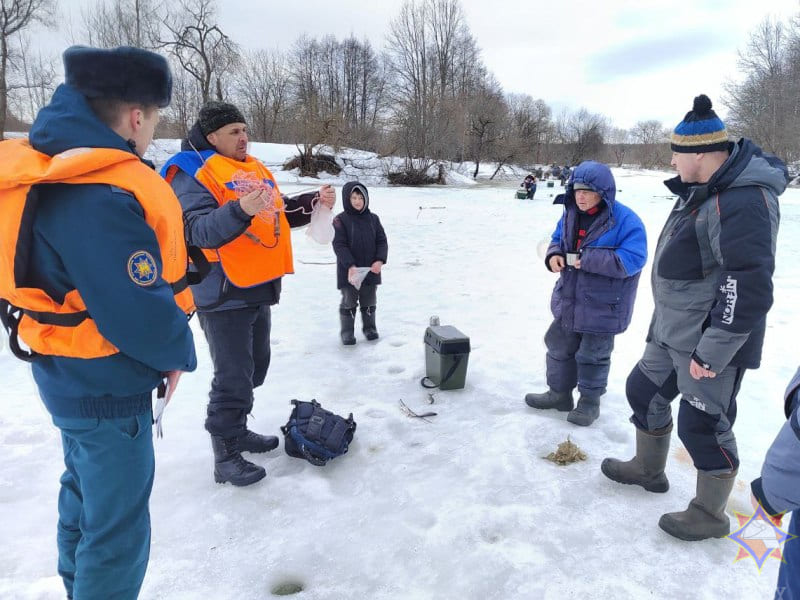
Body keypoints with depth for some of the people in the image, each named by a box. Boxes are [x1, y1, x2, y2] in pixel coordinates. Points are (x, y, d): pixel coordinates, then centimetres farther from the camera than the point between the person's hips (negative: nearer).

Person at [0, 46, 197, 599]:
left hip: (71, 373, 10)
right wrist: (179, 353, -8)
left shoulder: (48, 168, 1)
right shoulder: (102, 197, -30)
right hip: (107, 385, -10)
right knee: (117, 529, 7)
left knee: (85, 491, 29)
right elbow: (140, 314, -29)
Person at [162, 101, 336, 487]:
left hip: (258, 288, 9)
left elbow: (280, 213, 21)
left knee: (254, 367, 19)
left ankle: (236, 430, 37)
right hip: (222, 293, -9)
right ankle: (225, 456, 11)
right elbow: (198, 231, -26)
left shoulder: (254, 169, 14)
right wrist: (240, 210, -41)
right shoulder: (192, 174, -12)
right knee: (233, 376, -4)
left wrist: (314, 202, 5)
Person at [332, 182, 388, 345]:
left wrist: (380, 260, -13)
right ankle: (347, 331, 20)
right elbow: (339, 245, -14)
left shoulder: (373, 218, 3)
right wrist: (350, 265, -25)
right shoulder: (340, 220, -8)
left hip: (371, 270, 3)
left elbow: (382, 241, 3)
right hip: (349, 271, -3)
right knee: (349, 301, 7)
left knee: (369, 301, 15)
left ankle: (369, 327, 31)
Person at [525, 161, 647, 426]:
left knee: (592, 355, 8)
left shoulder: (625, 220, -19)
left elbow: (633, 259, -24)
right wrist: (554, 255, -10)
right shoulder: (570, 215, 2)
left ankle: (590, 401, 28)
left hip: (602, 306, -7)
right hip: (568, 299, 7)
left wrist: (590, 260, -31)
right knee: (559, 346, 17)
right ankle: (559, 393, 36)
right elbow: (557, 240, 15)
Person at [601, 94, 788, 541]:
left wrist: (710, 354, -24)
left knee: (702, 423, 2)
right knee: (644, 390, 20)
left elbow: (749, 291, -28)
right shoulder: (702, 188, 7)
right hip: (672, 333, 10)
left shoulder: (743, 202, -25)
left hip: (711, 341, -10)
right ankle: (648, 468, 42)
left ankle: (710, 514, 24)